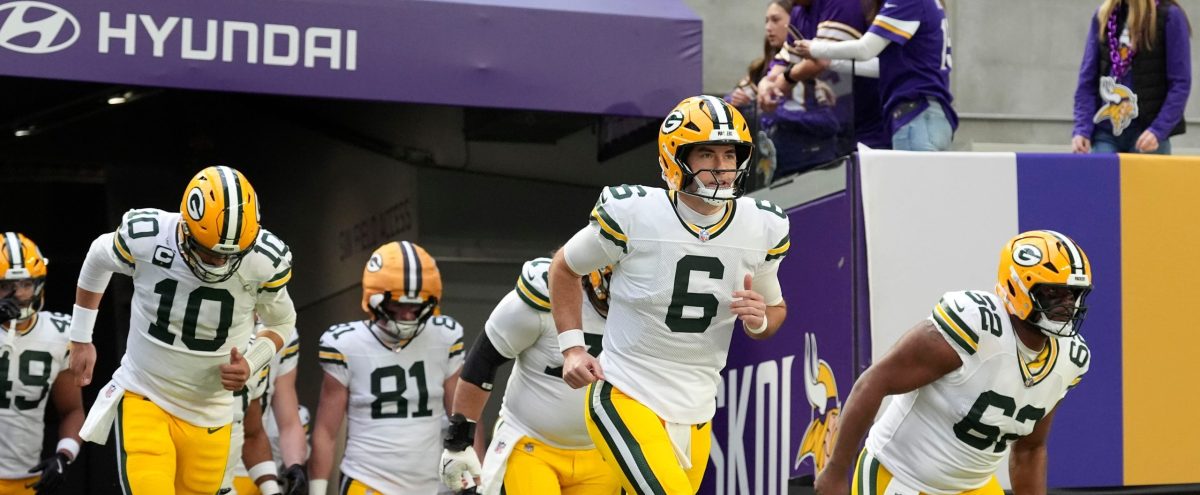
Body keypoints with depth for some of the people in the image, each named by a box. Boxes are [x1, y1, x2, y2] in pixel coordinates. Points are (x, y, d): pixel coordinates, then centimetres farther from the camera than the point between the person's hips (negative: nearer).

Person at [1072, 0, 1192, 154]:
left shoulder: (1170, 16, -4)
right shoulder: (1103, 15, 9)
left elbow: (1180, 84, -6)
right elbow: (1087, 80, 9)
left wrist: (1158, 130, -16)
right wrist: (1082, 128, -3)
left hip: (1146, 133, -3)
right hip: (1105, 132, 3)